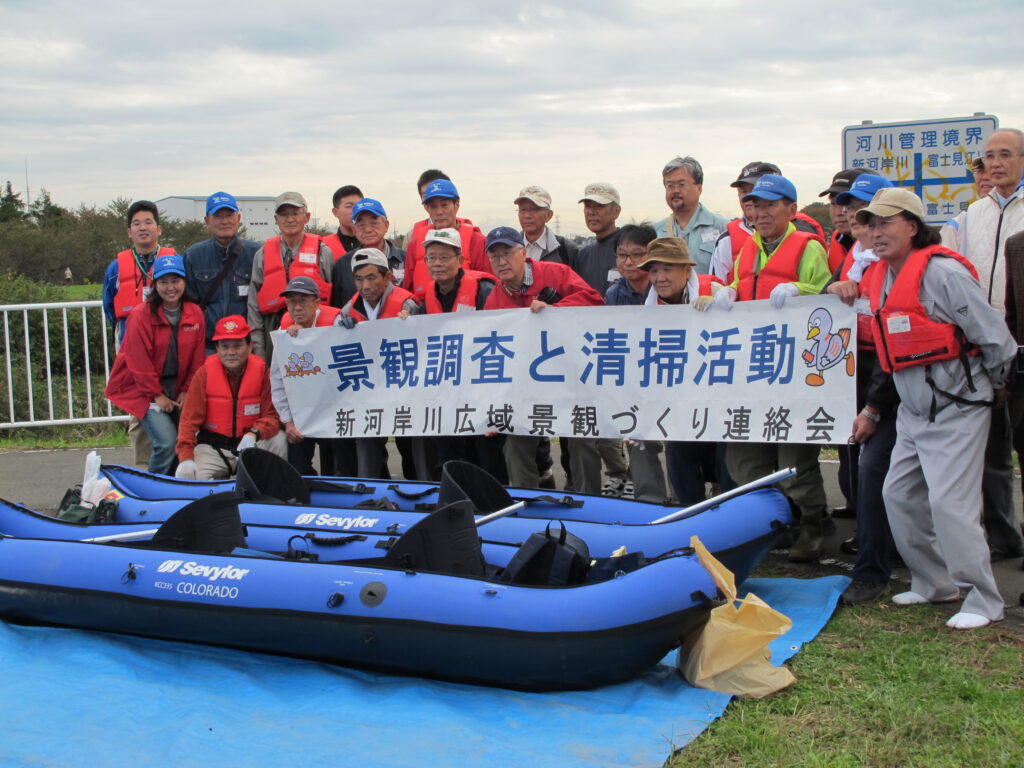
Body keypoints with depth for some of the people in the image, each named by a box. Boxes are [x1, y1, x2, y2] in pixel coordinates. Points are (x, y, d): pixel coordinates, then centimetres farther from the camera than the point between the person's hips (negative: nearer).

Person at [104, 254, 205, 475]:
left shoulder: (195, 313, 0)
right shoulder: (141, 315, -13)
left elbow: (197, 358, 6)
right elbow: (138, 361, -12)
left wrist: (187, 391, 1)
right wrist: (157, 395, -9)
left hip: (177, 387, 5)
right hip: (144, 388, -5)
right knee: (166, 442, -16)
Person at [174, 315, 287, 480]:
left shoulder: (261, 371, -8)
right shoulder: (204, 373, -8)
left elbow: (272, 415, -10)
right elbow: (190, 418, -9)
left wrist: (254, 434, -31)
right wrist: (186, 457, -21)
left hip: (253, 443, 1)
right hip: (213, 446, -1)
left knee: (279, 440, -25)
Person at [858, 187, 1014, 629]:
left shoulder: (942, 272, -18)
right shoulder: (881, 278, 8)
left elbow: (995, 337, -14)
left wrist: (992, 387, -1)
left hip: (956, 410, -9)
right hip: (913, 411, 9)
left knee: (949, 501, -12)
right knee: (899, 494, 10)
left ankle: (983, 601, 1)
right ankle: (934, 583, 25)